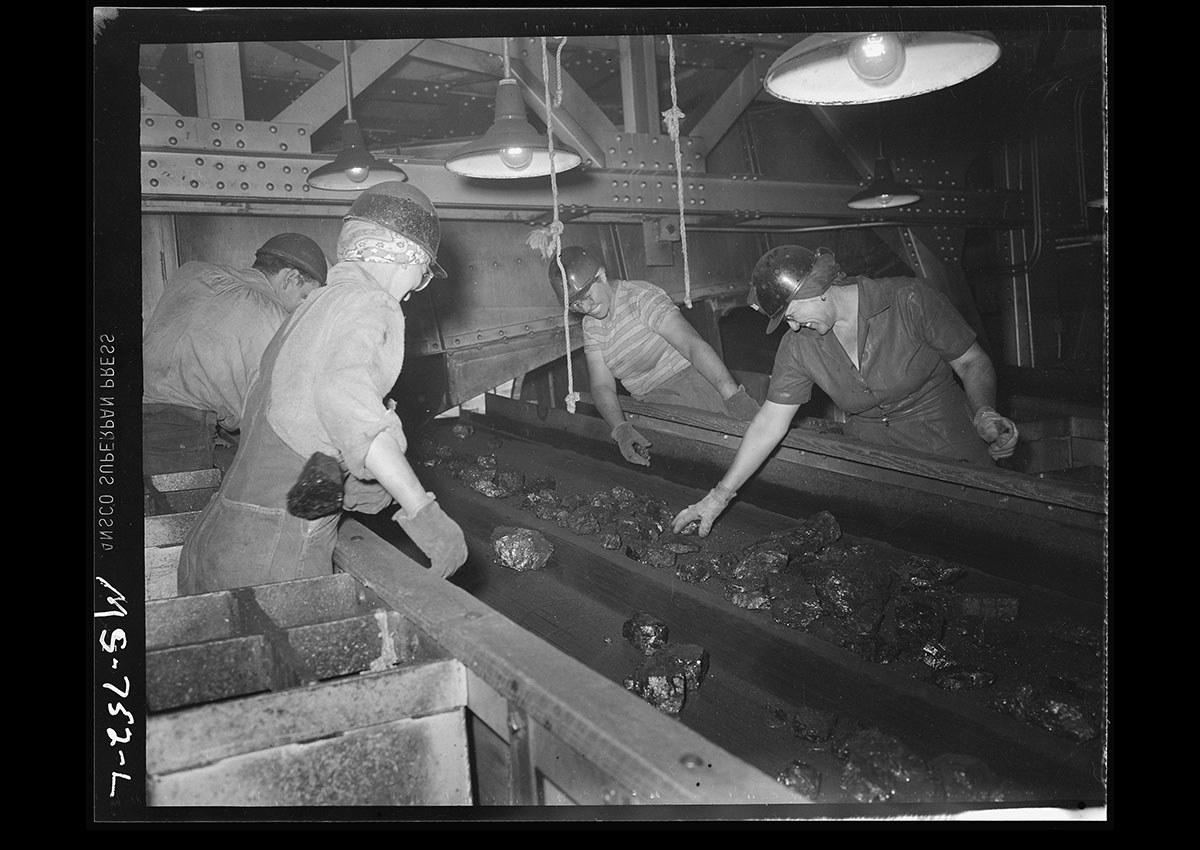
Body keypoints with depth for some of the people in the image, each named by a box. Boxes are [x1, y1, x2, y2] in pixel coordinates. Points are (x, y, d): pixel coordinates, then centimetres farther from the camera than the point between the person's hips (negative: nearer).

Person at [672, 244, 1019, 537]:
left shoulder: (910, 300, -16)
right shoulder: (797, 346, -5)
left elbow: (972, 362, -6)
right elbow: (769, 424, -4)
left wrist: (984, 414, -27)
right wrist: (719, 496, -8)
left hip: (949, 447, -2)